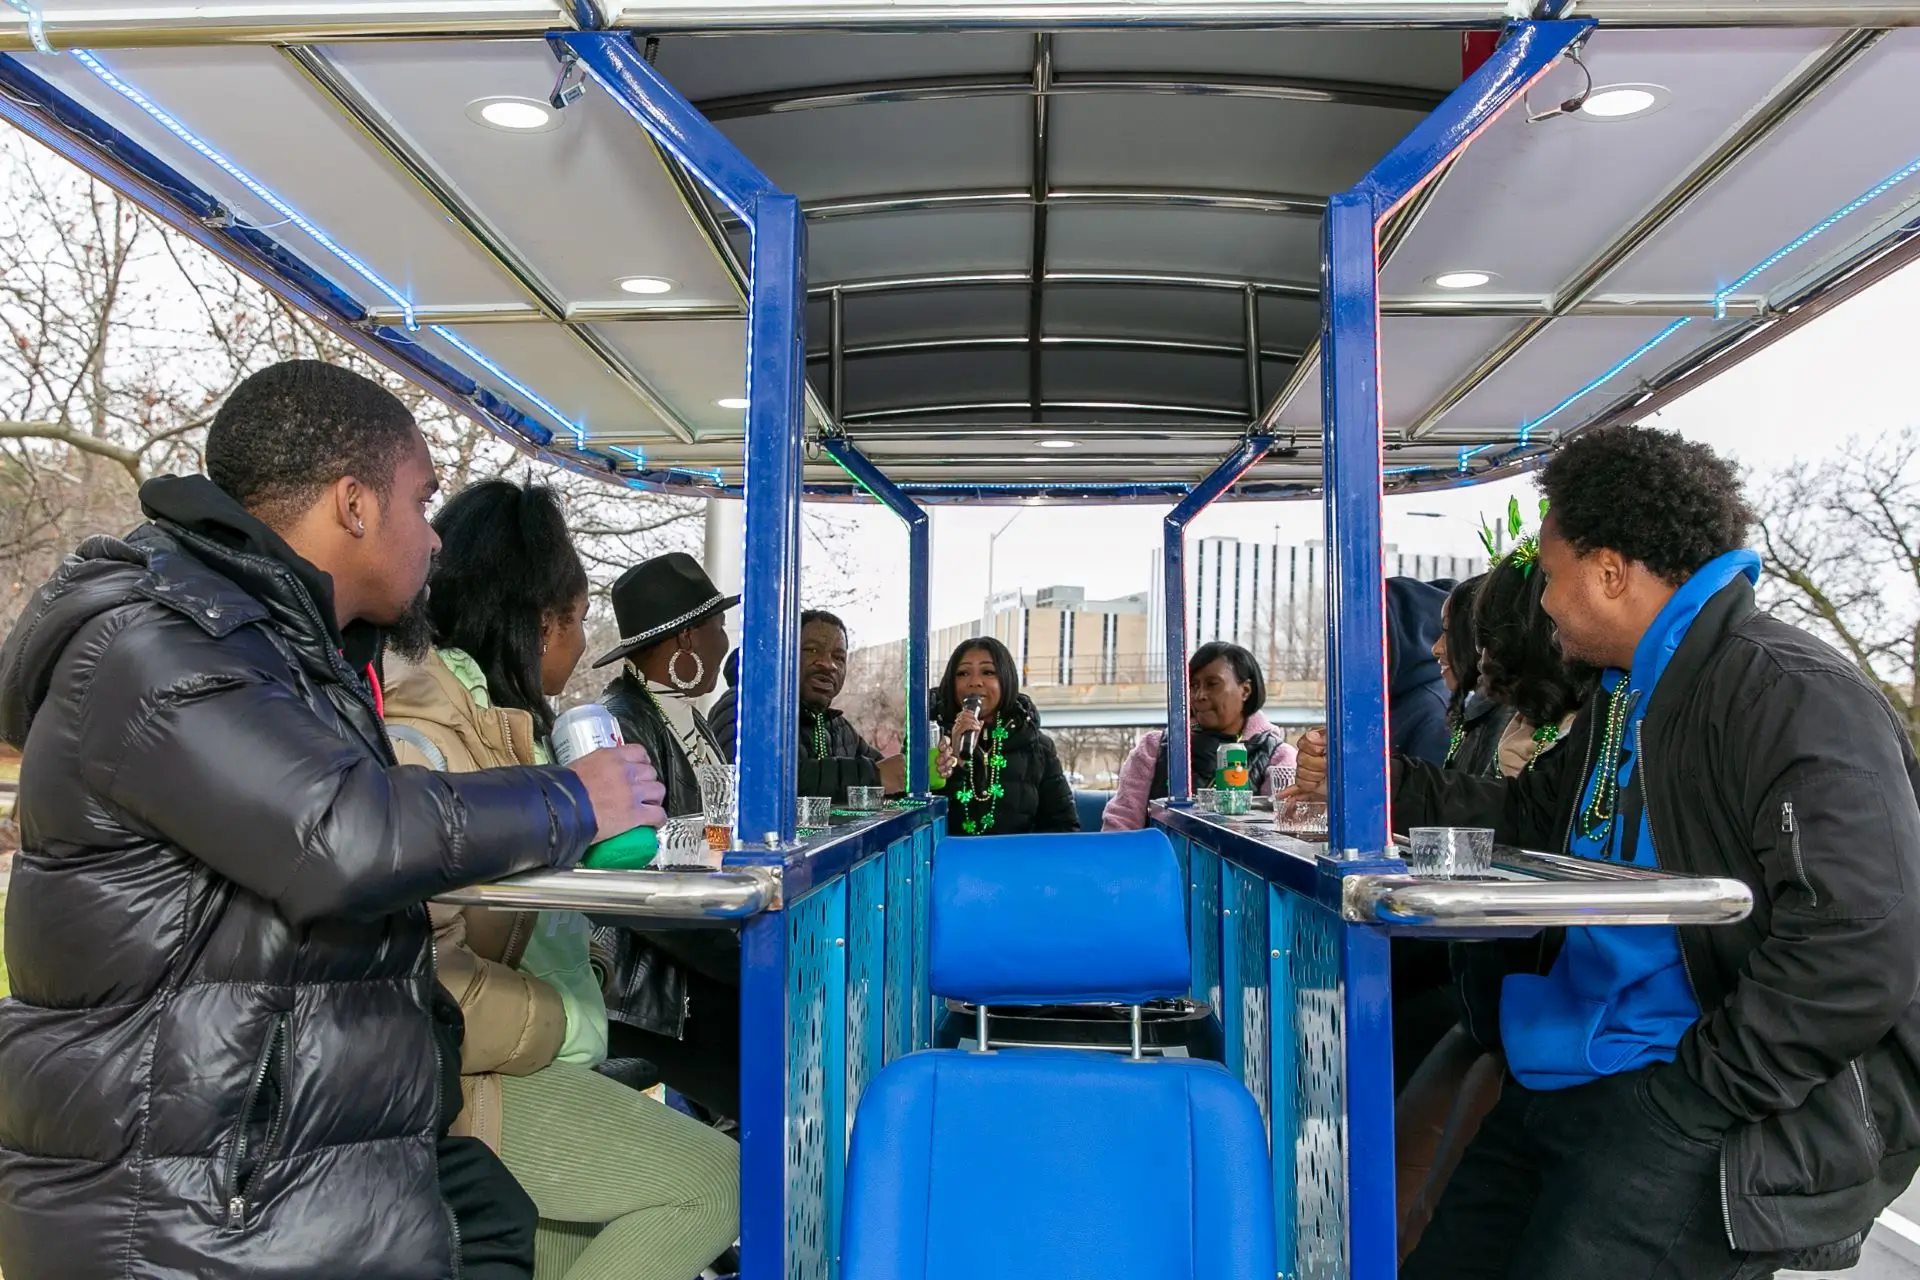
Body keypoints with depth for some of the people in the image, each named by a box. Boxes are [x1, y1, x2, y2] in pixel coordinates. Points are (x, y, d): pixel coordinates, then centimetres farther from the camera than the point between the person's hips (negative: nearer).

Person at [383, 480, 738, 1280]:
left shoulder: (498, 714, 10)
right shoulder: (425, 735, -22)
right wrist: (562, 1023, -20)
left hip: (522, 1060, 10)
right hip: (454, 1080, -10)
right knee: (710, 1183, -10)